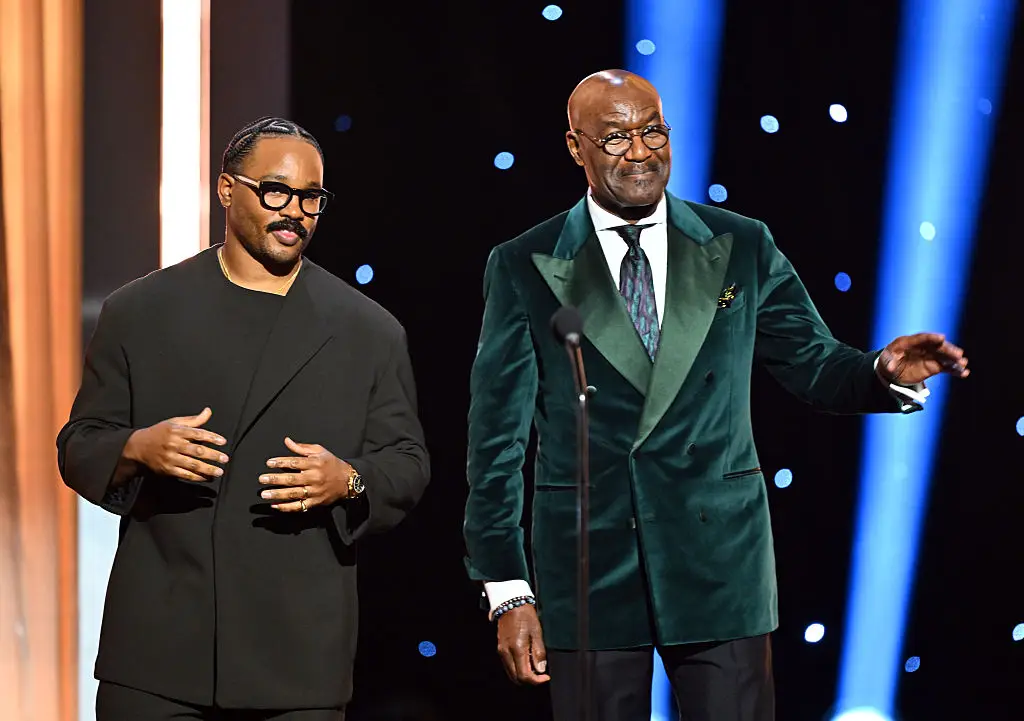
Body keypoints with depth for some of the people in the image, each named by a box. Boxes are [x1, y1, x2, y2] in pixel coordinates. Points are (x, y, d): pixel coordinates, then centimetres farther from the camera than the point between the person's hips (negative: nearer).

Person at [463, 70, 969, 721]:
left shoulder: (742, 248, 5)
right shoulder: (524, 267, 1)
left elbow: (815, 368, 10)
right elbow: (498, 436, 1)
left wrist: (887, 373, -14)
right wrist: (509, 593, -4)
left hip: (719, 565, 1)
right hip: (589, 568, -1)